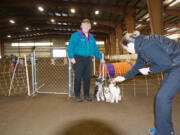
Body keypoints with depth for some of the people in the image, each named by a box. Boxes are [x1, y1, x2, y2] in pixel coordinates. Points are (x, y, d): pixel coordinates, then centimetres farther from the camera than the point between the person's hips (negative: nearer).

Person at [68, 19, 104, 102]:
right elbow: (70, 47, -7)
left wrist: (100, 58, 17)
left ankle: (86, 95, 20)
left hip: (88, 59, 5)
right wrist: (71, 57, -17)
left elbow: (95, 49, 21)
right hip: (78, 59, -5)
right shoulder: (76, 35, -1)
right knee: (78, 78, 0)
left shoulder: (91, 37, 16)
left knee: (87, 78, 8)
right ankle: (77, 96, 12)